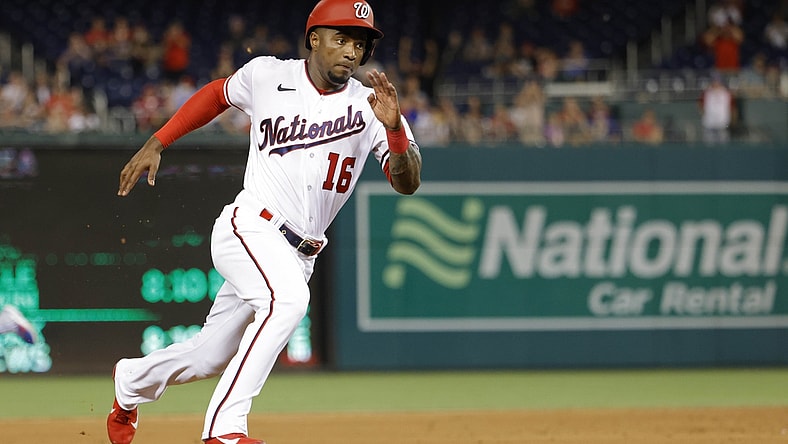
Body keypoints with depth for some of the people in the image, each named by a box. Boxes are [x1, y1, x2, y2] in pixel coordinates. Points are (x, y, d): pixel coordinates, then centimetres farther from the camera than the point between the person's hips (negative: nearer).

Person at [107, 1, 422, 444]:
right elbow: (217, 94, 18)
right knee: (287, 299, -34)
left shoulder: (367, 106, -2)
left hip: (300, 253, 4)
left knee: (213, 356, 15)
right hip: (250, 228, -4)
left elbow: (408, 182, -12)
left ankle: (133, 381, 46)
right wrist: (156, 144, 14)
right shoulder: (267, 75, -3)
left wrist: (394, 126, -30)